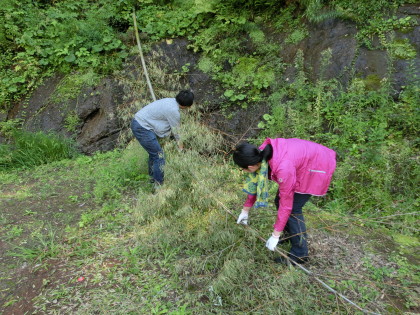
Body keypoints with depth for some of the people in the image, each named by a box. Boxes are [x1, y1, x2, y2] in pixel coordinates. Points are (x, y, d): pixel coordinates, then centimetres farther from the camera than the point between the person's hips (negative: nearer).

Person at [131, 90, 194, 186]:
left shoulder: (171, 101, 7)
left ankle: (153, 177, 37)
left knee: (154, 152, 21)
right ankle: (158, 184, 3)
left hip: (137, 122, 10)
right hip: (142, 128, -10)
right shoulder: (174, 111, -20)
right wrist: (179, 143, 12)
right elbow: (175, 131, -6)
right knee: (159, 155, -4)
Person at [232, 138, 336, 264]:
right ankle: (290, 235, 32)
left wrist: (275, 235, -21)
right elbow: (255, 183, -1)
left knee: (293, 208, -9)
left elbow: (286, 203, -30)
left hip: (317, 167, -8)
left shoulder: (283, 168, -40)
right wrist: (245, 210, 9)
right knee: (278, 201, 8)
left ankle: (300, 254, 7)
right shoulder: (260, 155, -17)